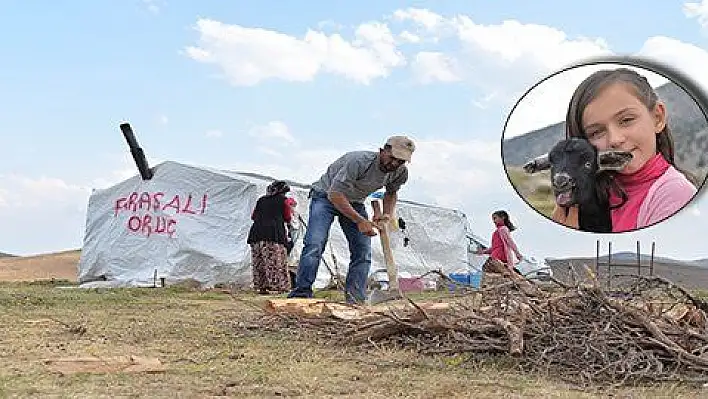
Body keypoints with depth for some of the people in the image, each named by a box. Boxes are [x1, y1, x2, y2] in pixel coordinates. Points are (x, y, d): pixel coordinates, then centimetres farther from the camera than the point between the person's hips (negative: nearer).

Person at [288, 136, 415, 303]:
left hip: (355, 202, 6)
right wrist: (360, 221, -37)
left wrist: (387, 214, -8)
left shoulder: (400, 172, -11)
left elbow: (391, 192, 12)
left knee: (363, 251, -6)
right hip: (327, 196, -6)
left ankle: (356, 301, -4)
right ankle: (301, 294, -17)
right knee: (314, 244, -21)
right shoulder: (359, 161, -34)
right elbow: (335, 194, -34)